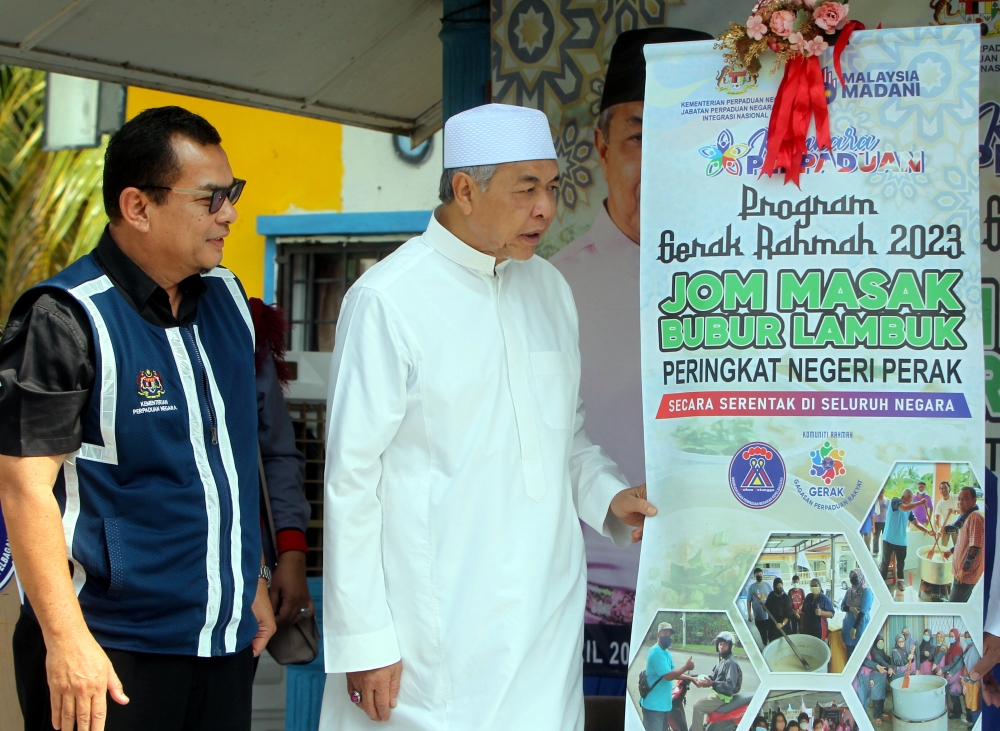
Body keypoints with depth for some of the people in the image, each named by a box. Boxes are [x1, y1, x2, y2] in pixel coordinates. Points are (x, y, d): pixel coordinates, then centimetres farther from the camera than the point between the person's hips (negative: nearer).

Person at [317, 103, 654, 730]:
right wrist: (364, 641, -12)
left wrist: (609, 497, 4)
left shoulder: (549, 288, 13)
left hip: (551, 622, 6)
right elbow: (352, 478, -9)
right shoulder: (389, 299, -8)